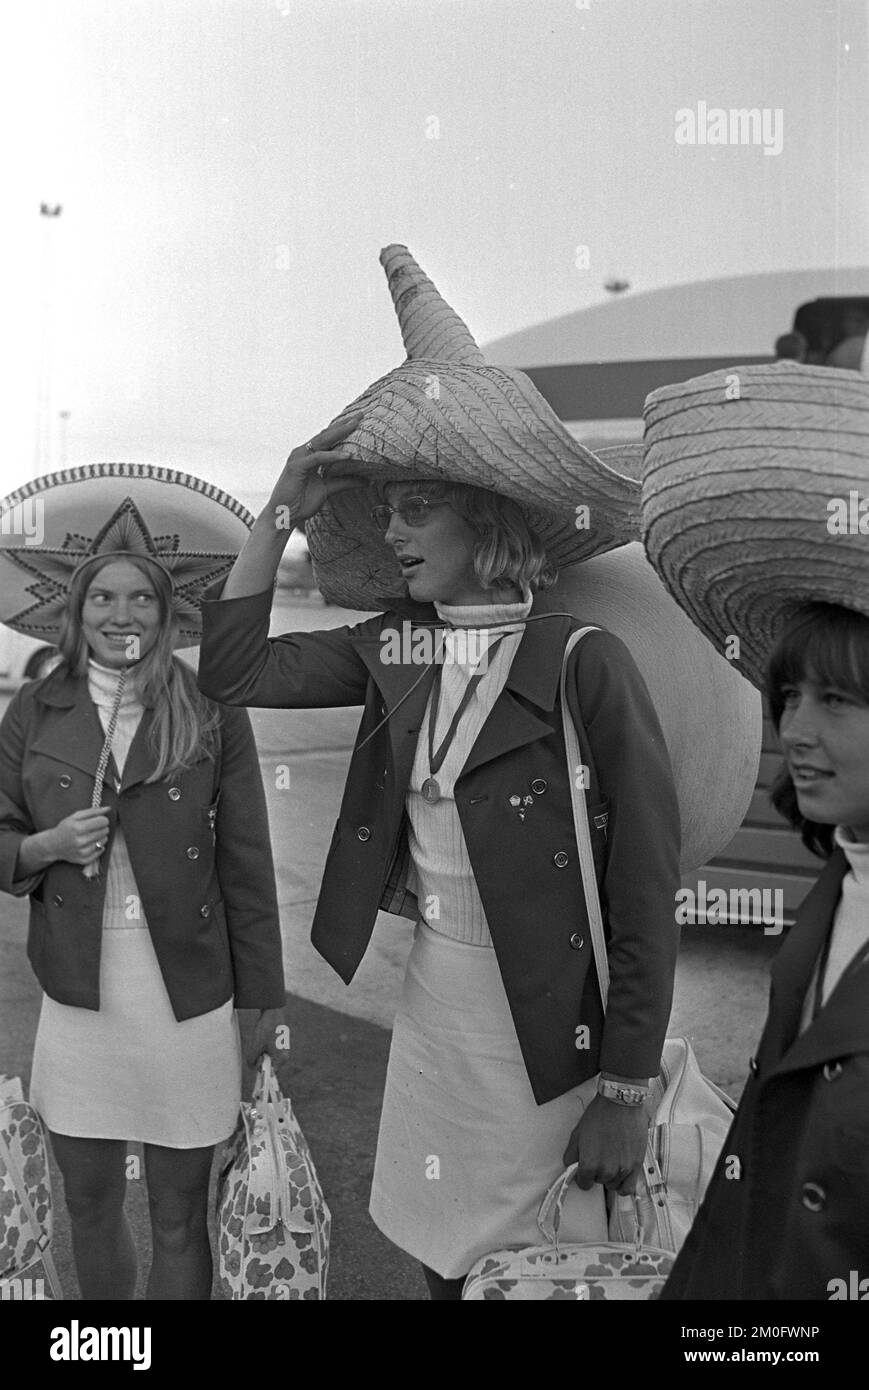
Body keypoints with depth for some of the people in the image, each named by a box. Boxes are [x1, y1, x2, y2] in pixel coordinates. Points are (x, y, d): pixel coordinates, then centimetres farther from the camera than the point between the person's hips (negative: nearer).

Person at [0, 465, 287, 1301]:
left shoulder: (211, 714, -6)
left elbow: (245, 861, -2)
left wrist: (263, 999, 1)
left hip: (190, 999, -2)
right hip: (78, 999, 3)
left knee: (179, 1221, 11)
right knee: (89, 1208, 18)